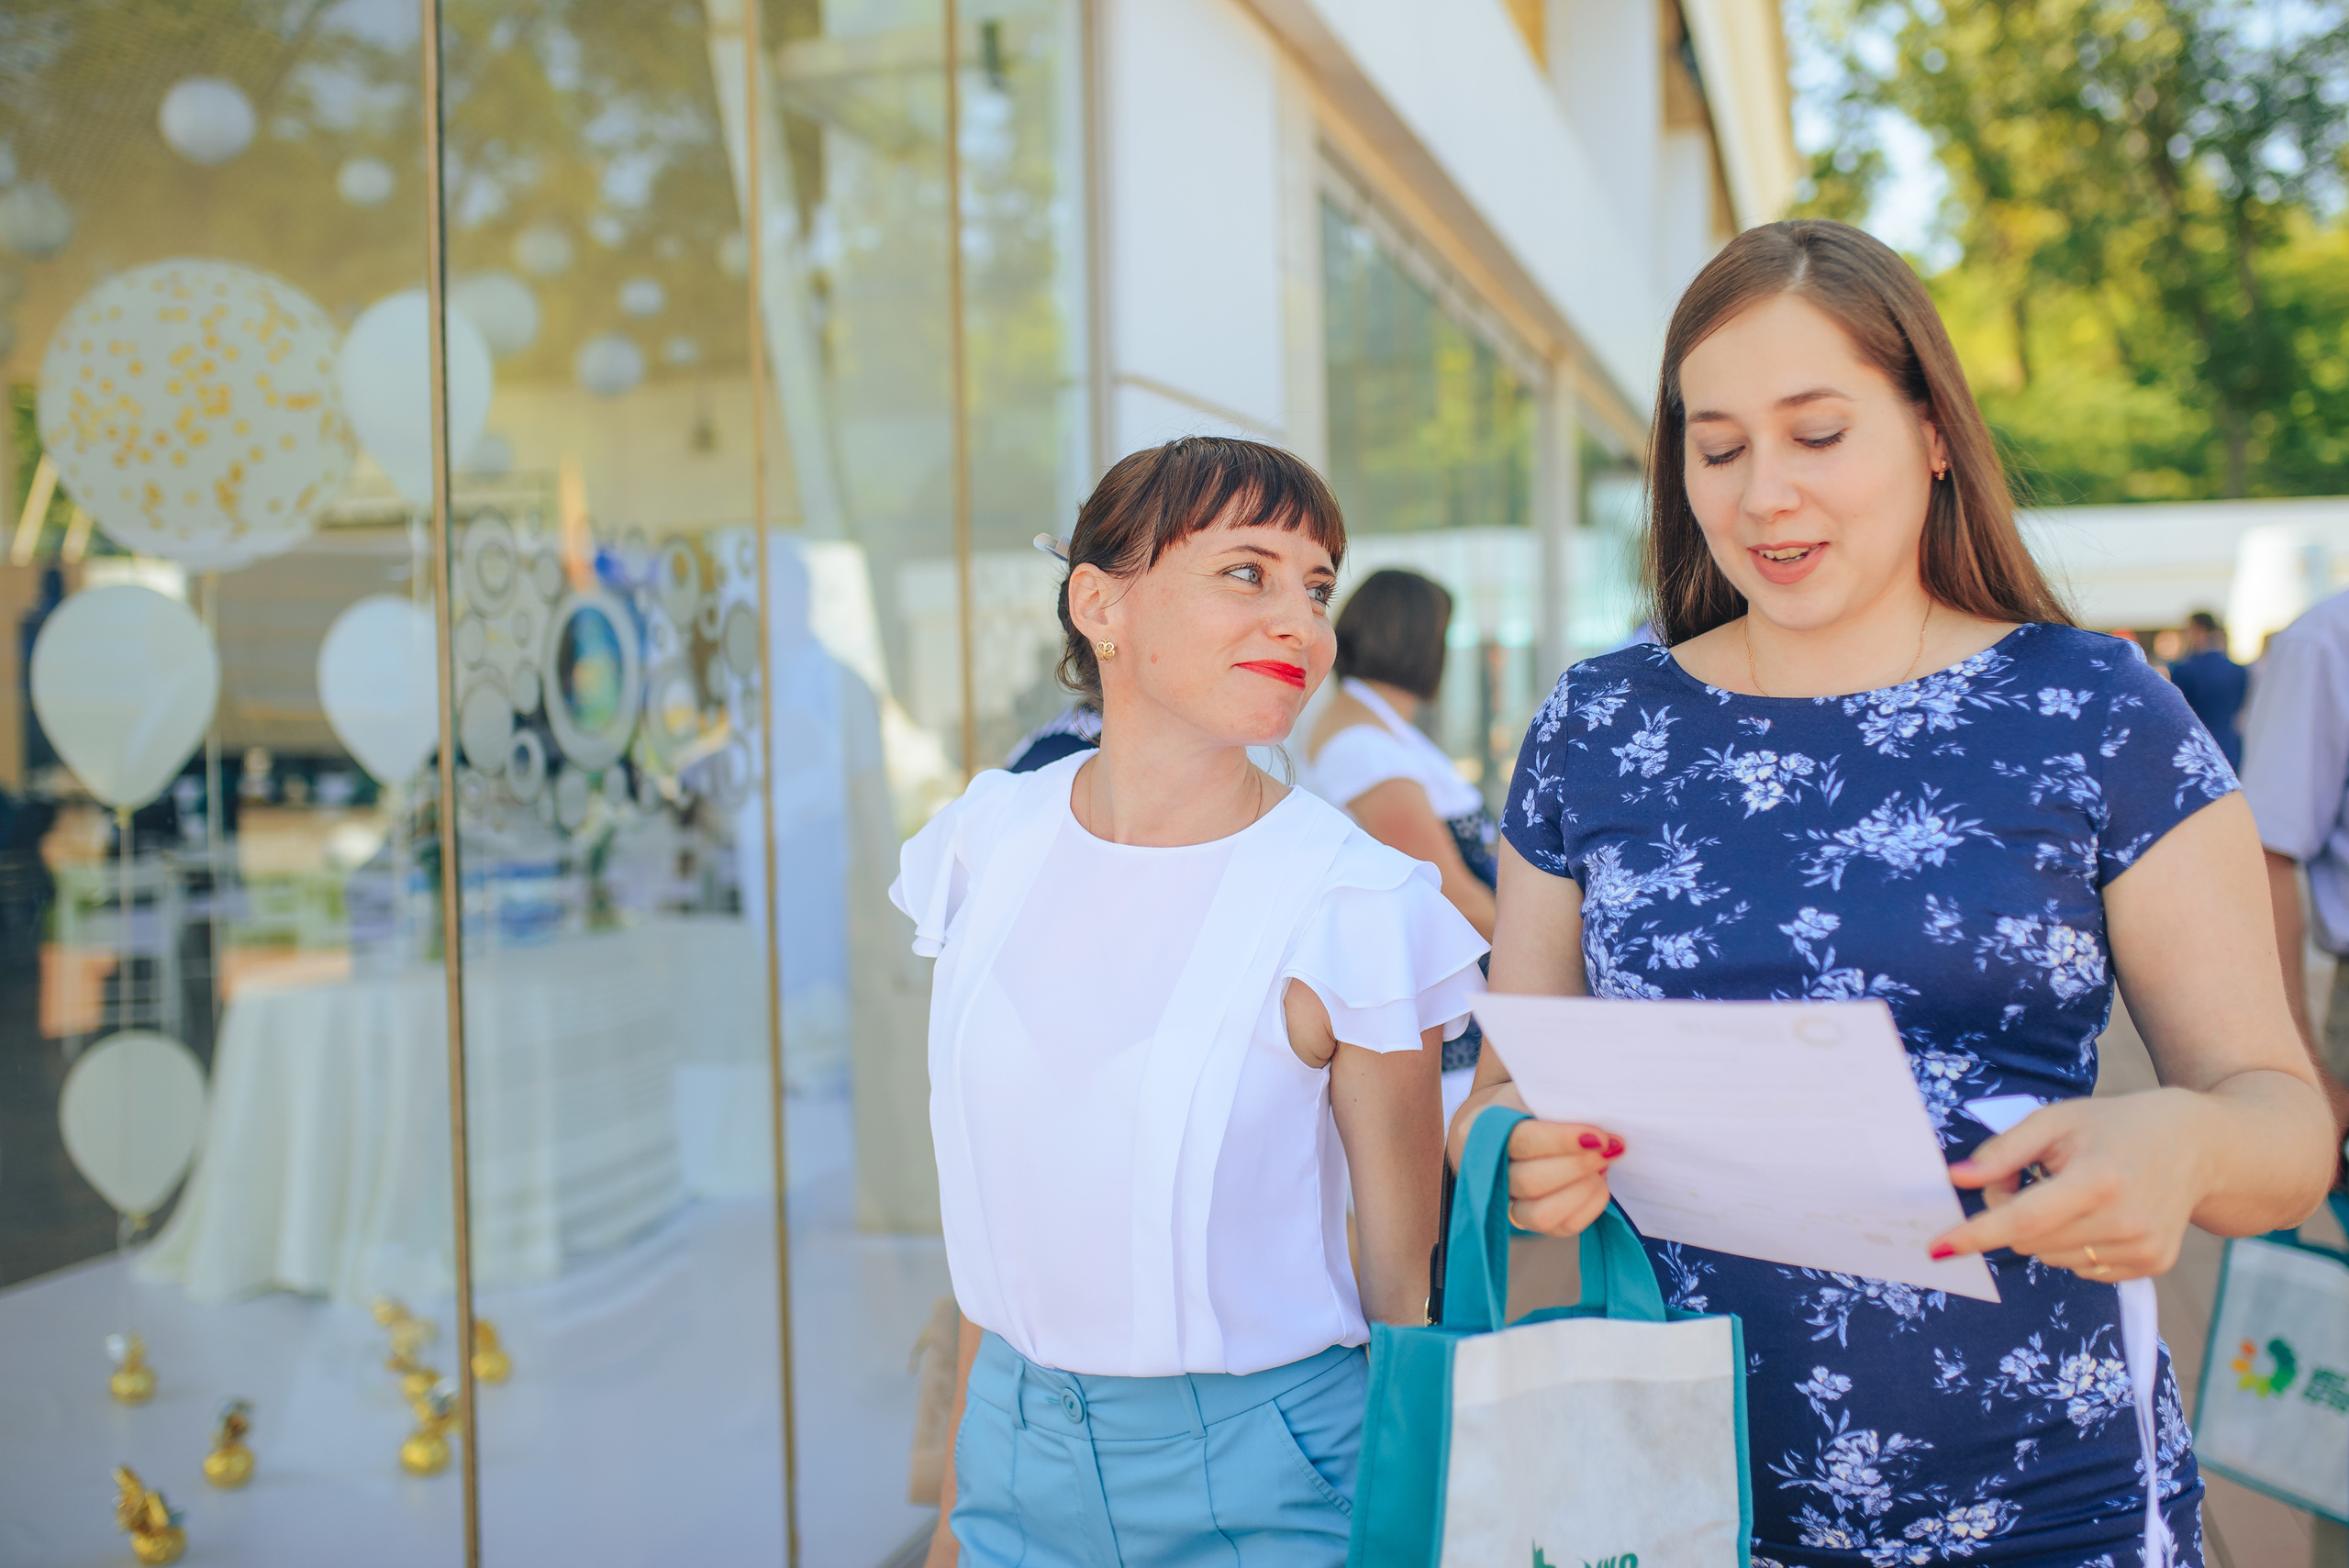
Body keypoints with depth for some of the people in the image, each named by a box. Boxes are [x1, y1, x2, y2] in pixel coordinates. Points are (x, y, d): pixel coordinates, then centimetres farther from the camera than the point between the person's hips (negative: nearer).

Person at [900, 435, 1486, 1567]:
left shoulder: (1354, 906, -15)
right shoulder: (987, 842, -3)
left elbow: (1406, 1285, -7)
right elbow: (990, 1196, 7)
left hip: (1256, 1469, -3)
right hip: (1021, 1434, 4)